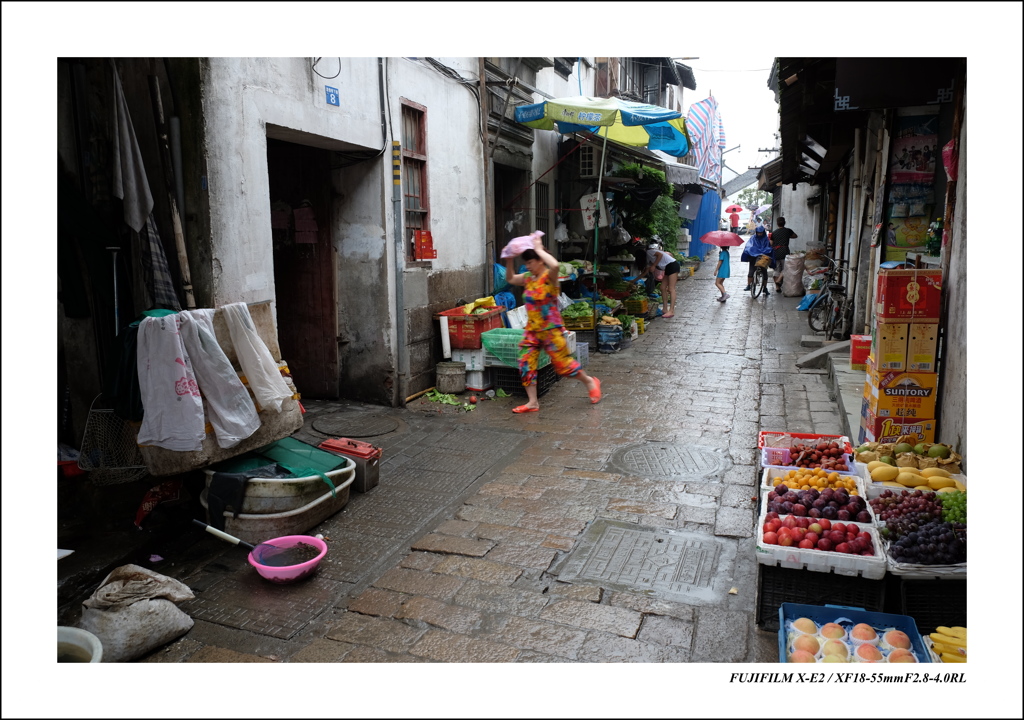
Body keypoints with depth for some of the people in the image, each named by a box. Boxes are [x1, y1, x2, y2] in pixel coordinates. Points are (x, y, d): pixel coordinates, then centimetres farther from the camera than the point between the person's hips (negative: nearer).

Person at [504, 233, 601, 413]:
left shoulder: (549, 276, -15)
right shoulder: (528, 277, 7)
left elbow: (555, 264, -39)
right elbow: (510, 279, 22)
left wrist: (538, 248, -26)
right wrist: (509, 261, 5)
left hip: (551, 329, -7)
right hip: (532, 329, 7)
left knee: (562, 362, 0)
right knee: (526, 363, 1)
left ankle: (590, 382, 26)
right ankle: (532, 402, 9)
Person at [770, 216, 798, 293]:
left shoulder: (774, 233, 10)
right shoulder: (788, 231, 5)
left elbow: (771, 244, 8)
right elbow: (795, 235, 24)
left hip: (775, 252, 3)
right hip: (784, 252, -3)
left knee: (777, 270, 9)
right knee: (785, 268, 0)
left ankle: (777, 287, 8)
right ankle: (779, 280, -22)